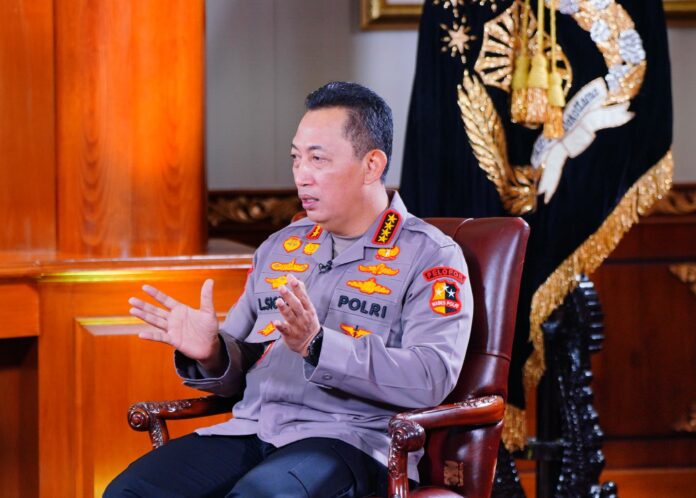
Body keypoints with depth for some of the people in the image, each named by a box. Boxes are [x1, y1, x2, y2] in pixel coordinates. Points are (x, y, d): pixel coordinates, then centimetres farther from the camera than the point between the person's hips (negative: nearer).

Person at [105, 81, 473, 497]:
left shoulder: (431, 257, 2)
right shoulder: (280, 248, 21)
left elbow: (431, 378, -14)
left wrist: (317, 346, -25)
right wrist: (211, 353, -3)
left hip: (349, 440, -6)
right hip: (250, 431, 6)